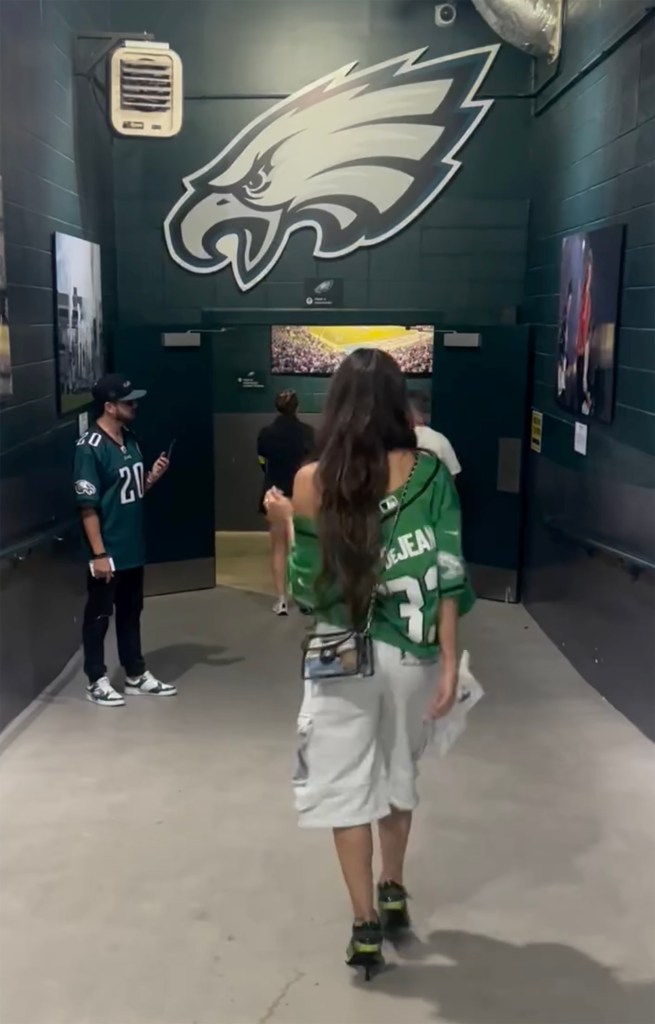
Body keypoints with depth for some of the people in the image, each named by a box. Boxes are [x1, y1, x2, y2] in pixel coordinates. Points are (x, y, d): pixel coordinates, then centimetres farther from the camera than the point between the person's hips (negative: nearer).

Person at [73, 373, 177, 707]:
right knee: (98, 616, 6)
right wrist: (99, 554, -20)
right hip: (108, 551, -8)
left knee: (131, 613, 18)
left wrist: (153, 476, -4)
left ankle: (136, 675, 29)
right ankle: (97, 681, 18)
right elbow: (87, 506, -19)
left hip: (133, 548, 8)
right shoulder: (90, 448, -18)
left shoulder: (130, 440, 7)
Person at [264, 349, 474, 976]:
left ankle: (366, 926, 15)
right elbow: (447, 577, -9)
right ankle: (393, 892, 40)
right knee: (399, 771, 23)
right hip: (413, 651, 3)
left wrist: (284, 522, 9)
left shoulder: (312, 482, -9)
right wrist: (450, 663, -4)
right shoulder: (430, 472, -7)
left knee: (344, 784, 11)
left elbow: (308, 586, -6)